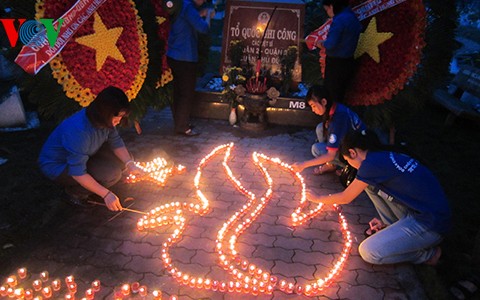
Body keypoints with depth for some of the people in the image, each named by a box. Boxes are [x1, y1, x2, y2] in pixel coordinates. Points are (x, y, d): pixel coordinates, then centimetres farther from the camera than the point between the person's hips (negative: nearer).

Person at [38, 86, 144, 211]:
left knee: (123, 158, -3)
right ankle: (72, 192, -3)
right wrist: (106, 194, -35)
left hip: (83, 156, 8)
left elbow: (116, 141, -3)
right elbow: (77, 172, -35)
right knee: (111, 174, -27)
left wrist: (129, 163, -21)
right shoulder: (78, 131, -38)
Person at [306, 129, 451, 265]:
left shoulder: (372, 162, -17)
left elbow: (345, 198, -4)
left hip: (431, 224, -9)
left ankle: (428, 254, 5)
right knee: (369, 182, 7)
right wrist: (385, 220, 25)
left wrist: (318, 198, 12)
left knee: (368, 252, -10)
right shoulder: (388, 155, 7)